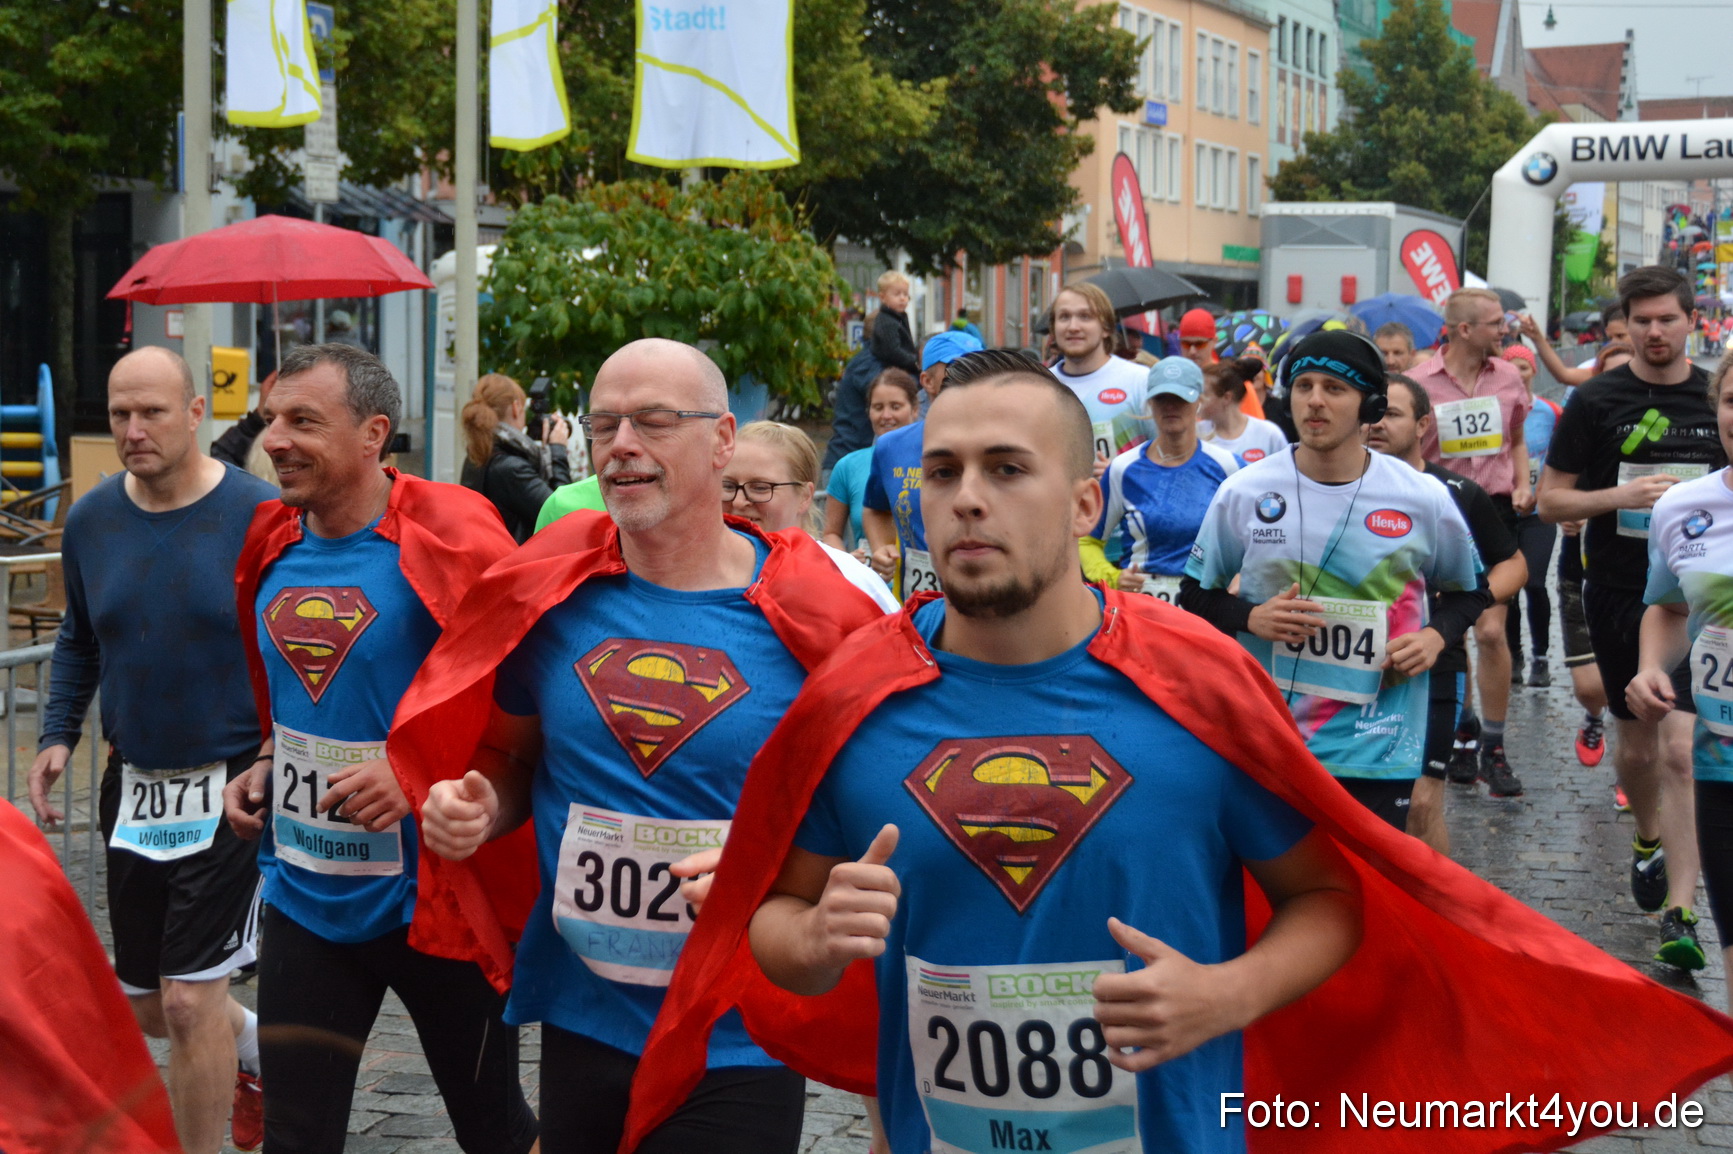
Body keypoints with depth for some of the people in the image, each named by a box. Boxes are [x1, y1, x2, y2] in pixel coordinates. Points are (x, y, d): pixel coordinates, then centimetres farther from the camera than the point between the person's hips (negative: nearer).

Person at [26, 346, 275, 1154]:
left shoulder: (260, 516, -12)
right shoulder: (91, 520, 2)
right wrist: (58, 736, 4)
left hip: (232, 785, -5)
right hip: (133, 784, 5)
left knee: (190, 999, -7)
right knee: (147, 1006, 15)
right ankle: (258, 1050, 45)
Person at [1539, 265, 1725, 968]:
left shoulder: (1716, 400, 4)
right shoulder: (1596, 401, 0)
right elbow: (1551, 500, 0)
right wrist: (1621, 496, -15)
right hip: (1618, 591, 1)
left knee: (1680, 746, -13)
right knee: (1636, 746, 13)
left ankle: (1679, 912, -13)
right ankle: (1649, 839, 44)